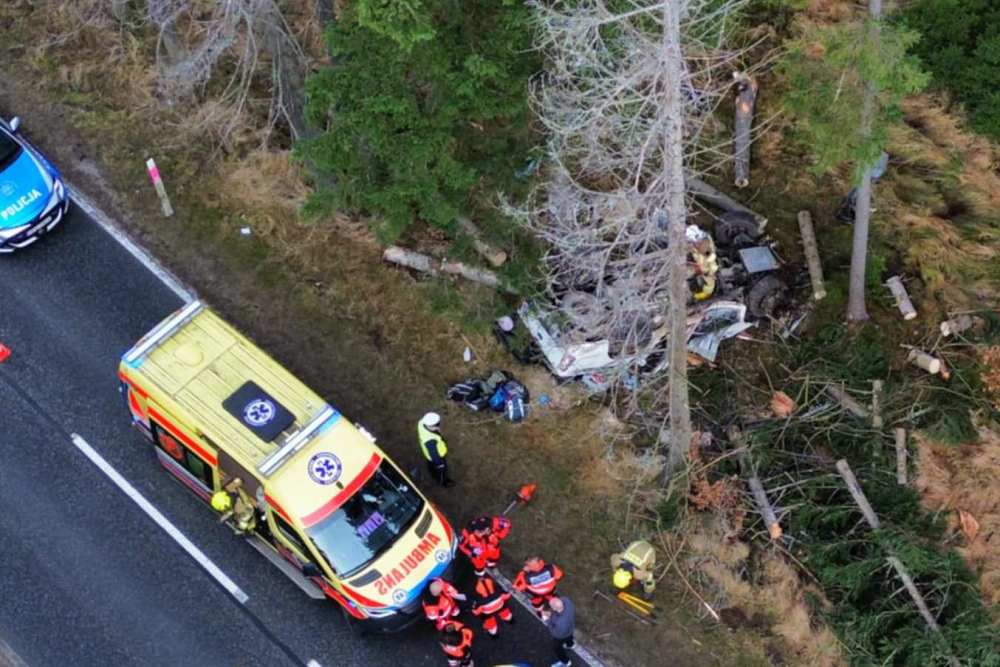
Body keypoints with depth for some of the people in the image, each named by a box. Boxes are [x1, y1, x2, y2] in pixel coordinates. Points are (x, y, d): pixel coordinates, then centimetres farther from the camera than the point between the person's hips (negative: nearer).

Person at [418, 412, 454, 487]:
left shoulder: (422, 422, -30)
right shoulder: (430, 440, -48)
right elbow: (434, 454, -29)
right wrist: (439, 463, -11)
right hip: (437, 455, -6)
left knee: (431, 464, 36)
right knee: (441, 469, 26)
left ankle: (434, 474, 65)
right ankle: (443, 481, 55)